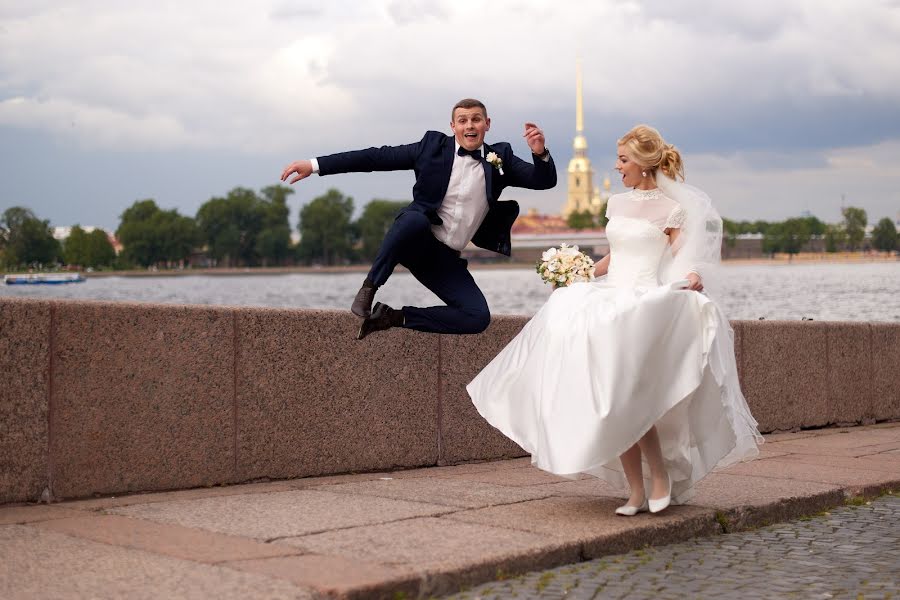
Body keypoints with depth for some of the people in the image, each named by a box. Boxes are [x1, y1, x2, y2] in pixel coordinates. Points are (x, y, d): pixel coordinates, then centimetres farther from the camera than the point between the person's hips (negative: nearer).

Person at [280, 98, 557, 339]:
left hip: (448, 259, 3)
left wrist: (540, 153, -24)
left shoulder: (500, 157, 6)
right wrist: (315, 165, -6)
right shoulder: (434, 145, 1)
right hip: (416, 241, -3)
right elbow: (377, 157, -1)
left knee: (478, 318, -17)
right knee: (414, 218, -39)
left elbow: (545, 181, -1)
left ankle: (394, 317, -3)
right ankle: (368, 287, -18)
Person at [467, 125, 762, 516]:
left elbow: (684, 265, -5)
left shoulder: (671, 210, -2)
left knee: (628, 394, -19)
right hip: (610, 301, 6)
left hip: (647, 304, -6)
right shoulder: (617, 204, 16)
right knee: (613, 402, -2)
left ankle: (660, 474, -3)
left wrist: (693, 279, -25)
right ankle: (637, 491, 3)